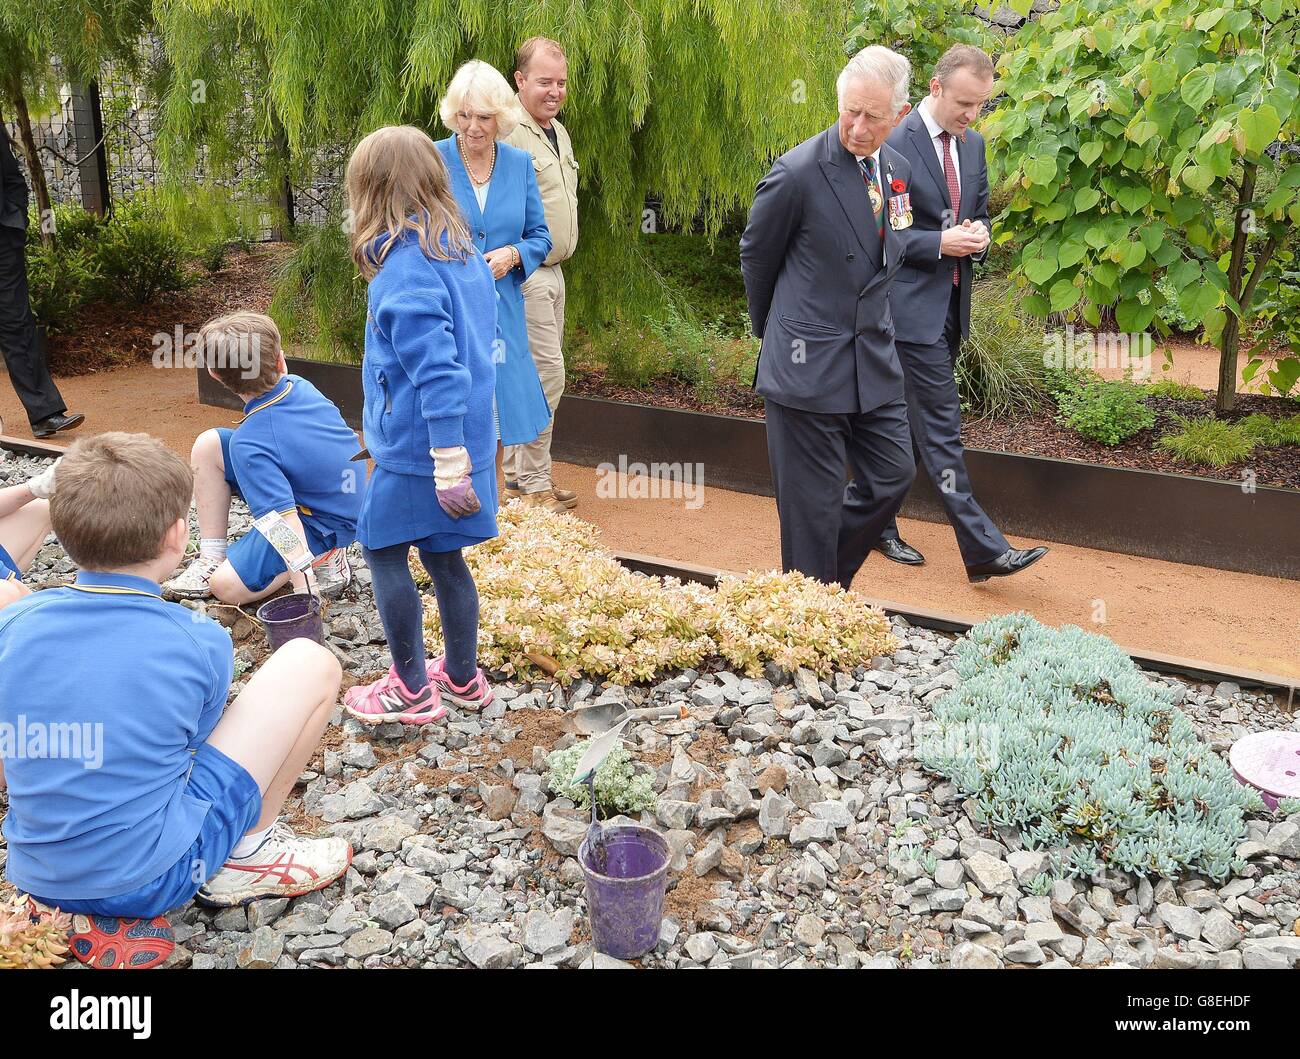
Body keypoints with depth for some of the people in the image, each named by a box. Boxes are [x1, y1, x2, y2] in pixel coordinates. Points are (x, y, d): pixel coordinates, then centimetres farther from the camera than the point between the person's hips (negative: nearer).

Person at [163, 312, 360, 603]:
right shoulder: (301, 386, -11)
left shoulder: (248, 444, -31)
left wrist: (304, 593, -33)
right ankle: (212, 557, 8)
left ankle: (324, 556, 0)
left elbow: (287, 524, -35)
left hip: (324, 527, -8)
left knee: (227, 587, -11)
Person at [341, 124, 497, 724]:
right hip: (471, 435, 8)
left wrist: (448, 467, -23)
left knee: (383, 552, 7)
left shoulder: (405, 269, -20)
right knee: (443, 557, 17)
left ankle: (412, 691, 16)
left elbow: (438, 374, -25)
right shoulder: (465, 253, 7)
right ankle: (461, 679, 29)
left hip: (416, 449, -8)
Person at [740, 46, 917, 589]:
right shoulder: (797, 173, -15)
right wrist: (772, 330, 12)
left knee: (893, 475, 12)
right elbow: (756, 256, 0)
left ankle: (832, 580, 31)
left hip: (874, 360, 7)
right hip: (809, 365, -7)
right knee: (813, 505, 1)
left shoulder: (897, 169, 6)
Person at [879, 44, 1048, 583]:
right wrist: (940, 243, -19)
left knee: (909, 424, 15)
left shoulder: (972, 145, 12)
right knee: (941, 427, -8)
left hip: (951, 304, 8)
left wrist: (978, 232, -2)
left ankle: (879, 523, 27)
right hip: (912, 304, -8)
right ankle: (983, 548, -7)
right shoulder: (894, 145, -12)